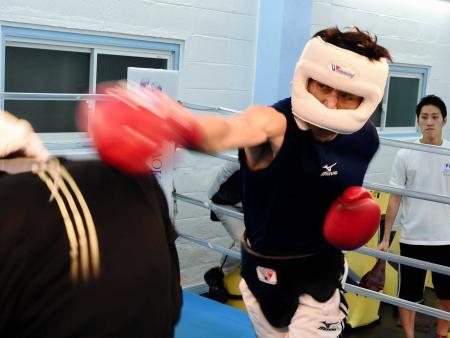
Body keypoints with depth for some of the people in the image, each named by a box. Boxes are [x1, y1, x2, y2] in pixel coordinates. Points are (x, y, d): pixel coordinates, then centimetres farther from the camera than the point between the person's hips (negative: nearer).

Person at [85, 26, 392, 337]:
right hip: (265, 269, -2)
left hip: (322, 269, 2)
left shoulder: (366, 138, -10)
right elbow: (227, 131, -53)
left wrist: (359, 201, -9)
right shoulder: (272, 123, -27)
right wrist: (181, 126, -76)